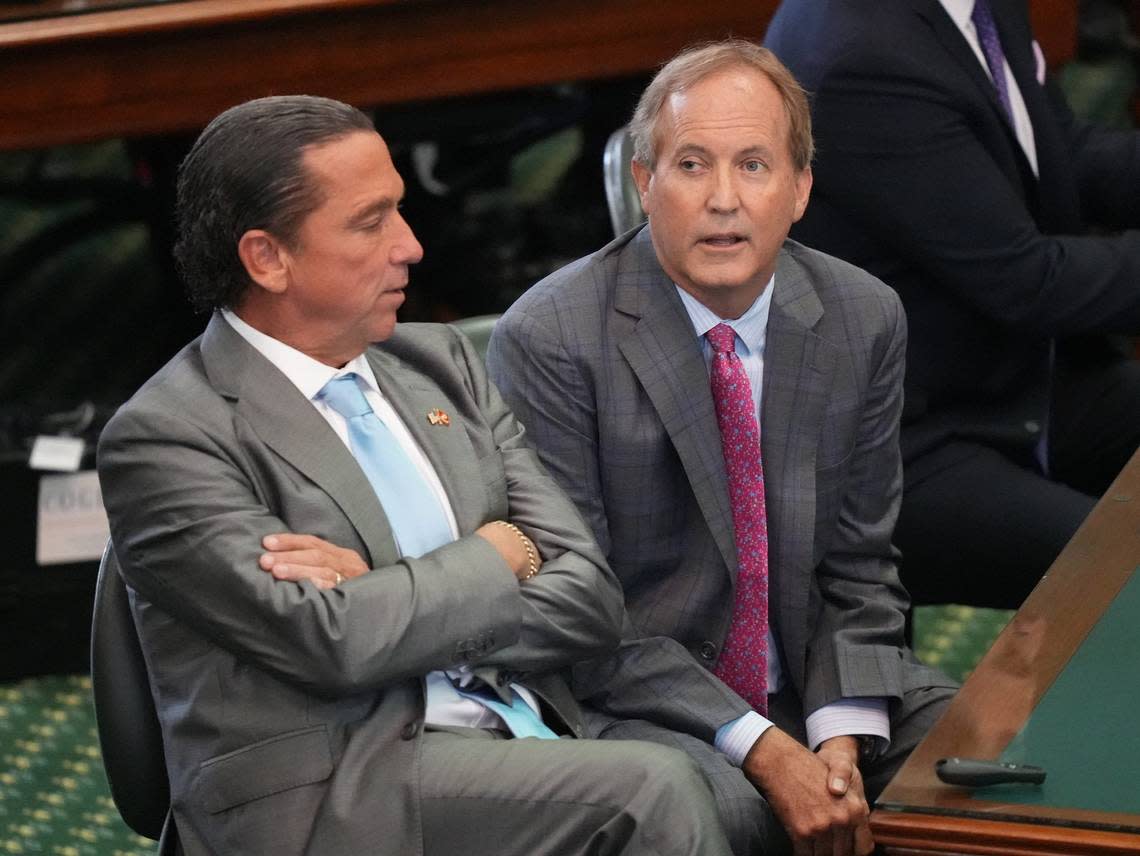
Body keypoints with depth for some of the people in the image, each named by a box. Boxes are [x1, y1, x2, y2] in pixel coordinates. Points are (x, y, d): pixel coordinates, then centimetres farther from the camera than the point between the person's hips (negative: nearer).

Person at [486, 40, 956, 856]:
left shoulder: (865, 320, 2)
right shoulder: (550, 340, -12)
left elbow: (857, 571, 7)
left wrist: (843, 738, -11)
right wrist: (760, 749, -20)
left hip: (813, 688, 5)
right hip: (632, 705, -4)